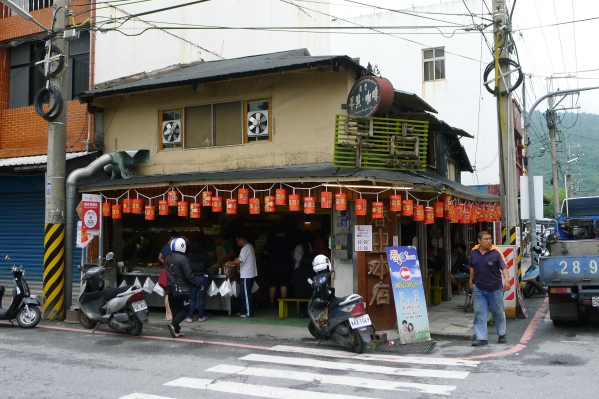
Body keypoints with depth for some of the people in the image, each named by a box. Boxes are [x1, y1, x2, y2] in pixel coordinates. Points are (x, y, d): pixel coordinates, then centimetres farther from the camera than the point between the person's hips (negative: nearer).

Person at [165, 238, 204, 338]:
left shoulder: (169, 258, 10)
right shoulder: (183, 259, -15)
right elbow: (189, 275, -16)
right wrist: (199, 286, -8)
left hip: (170, 288, 8)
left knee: (175, 309, 11)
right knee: (184, 309, 0)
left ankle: (176, 331, 12)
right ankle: (173, 324, -20)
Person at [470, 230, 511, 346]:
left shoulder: (496, 252, -11)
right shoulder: (474, 251, 1)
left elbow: (504, 267, -17)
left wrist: (507, 280, -32)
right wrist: (471, 282, 19)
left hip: (495, 288, -3)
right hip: (479, 289, 3)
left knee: (498, 312, 12)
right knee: (479, 313, 1)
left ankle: (502, 335, 31)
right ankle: (481, 338, 7)